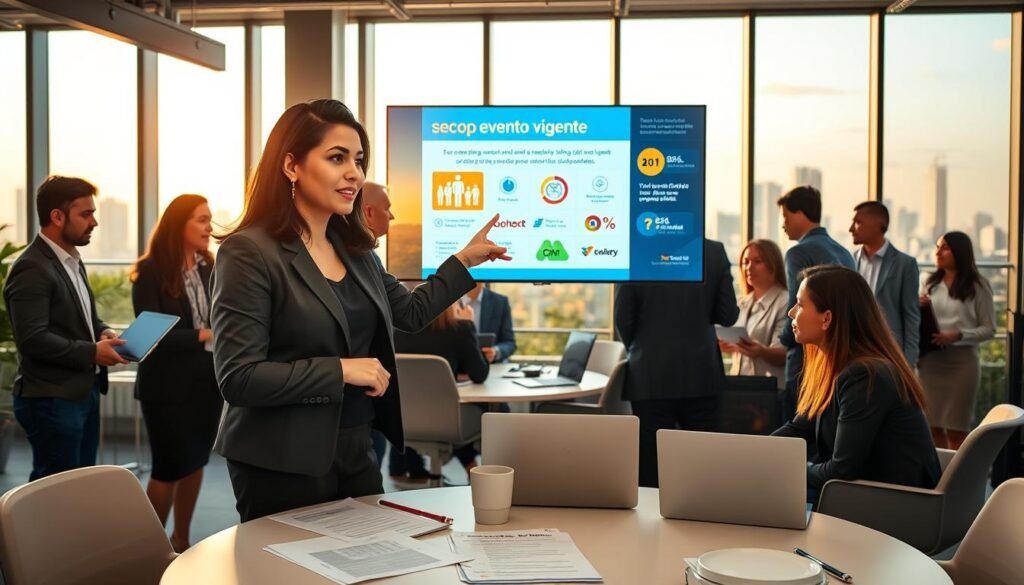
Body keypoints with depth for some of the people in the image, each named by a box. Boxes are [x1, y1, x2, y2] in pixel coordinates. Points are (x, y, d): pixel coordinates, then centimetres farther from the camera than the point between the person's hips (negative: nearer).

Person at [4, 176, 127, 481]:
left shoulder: (72, 261, 13)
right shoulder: (32, 268, -18)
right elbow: (32, 339, -24)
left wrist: (103, 332, 3)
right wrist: (92, 352, -19)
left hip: (84, 392, 10)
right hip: (52, 399, -9)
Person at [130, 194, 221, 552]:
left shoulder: (210, 270, 5)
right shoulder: (151, 272, -9)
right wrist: (202, 336, -23)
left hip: (207, 380, 5)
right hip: (167, 383, -5)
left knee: (196, 461, 13)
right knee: (169, 465, 1)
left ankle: (181, 539, 28)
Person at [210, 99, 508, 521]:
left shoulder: (354, 249, 8)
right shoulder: (249, 253, -14)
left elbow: (411, 313, 23)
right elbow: (237, 378, -20)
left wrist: (464, 261, 20)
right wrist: (340, 371, -20)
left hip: (356, 452, 7)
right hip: (282, 464, -7)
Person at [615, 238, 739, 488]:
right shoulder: (715, 252, -3)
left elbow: (623, 318, -4)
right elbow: (728, 315, 0)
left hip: (651, 377, -2)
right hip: (701, 375, 2)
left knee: (652, 467, 5)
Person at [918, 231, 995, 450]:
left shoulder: (977, 286, -2)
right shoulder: (930, 283, 10)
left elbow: (989, 329, -4)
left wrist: (957, 335, -18)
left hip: (962, 360, -4)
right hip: (929, 359, 4)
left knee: (956, 430, 3)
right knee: (932, 427, 6)